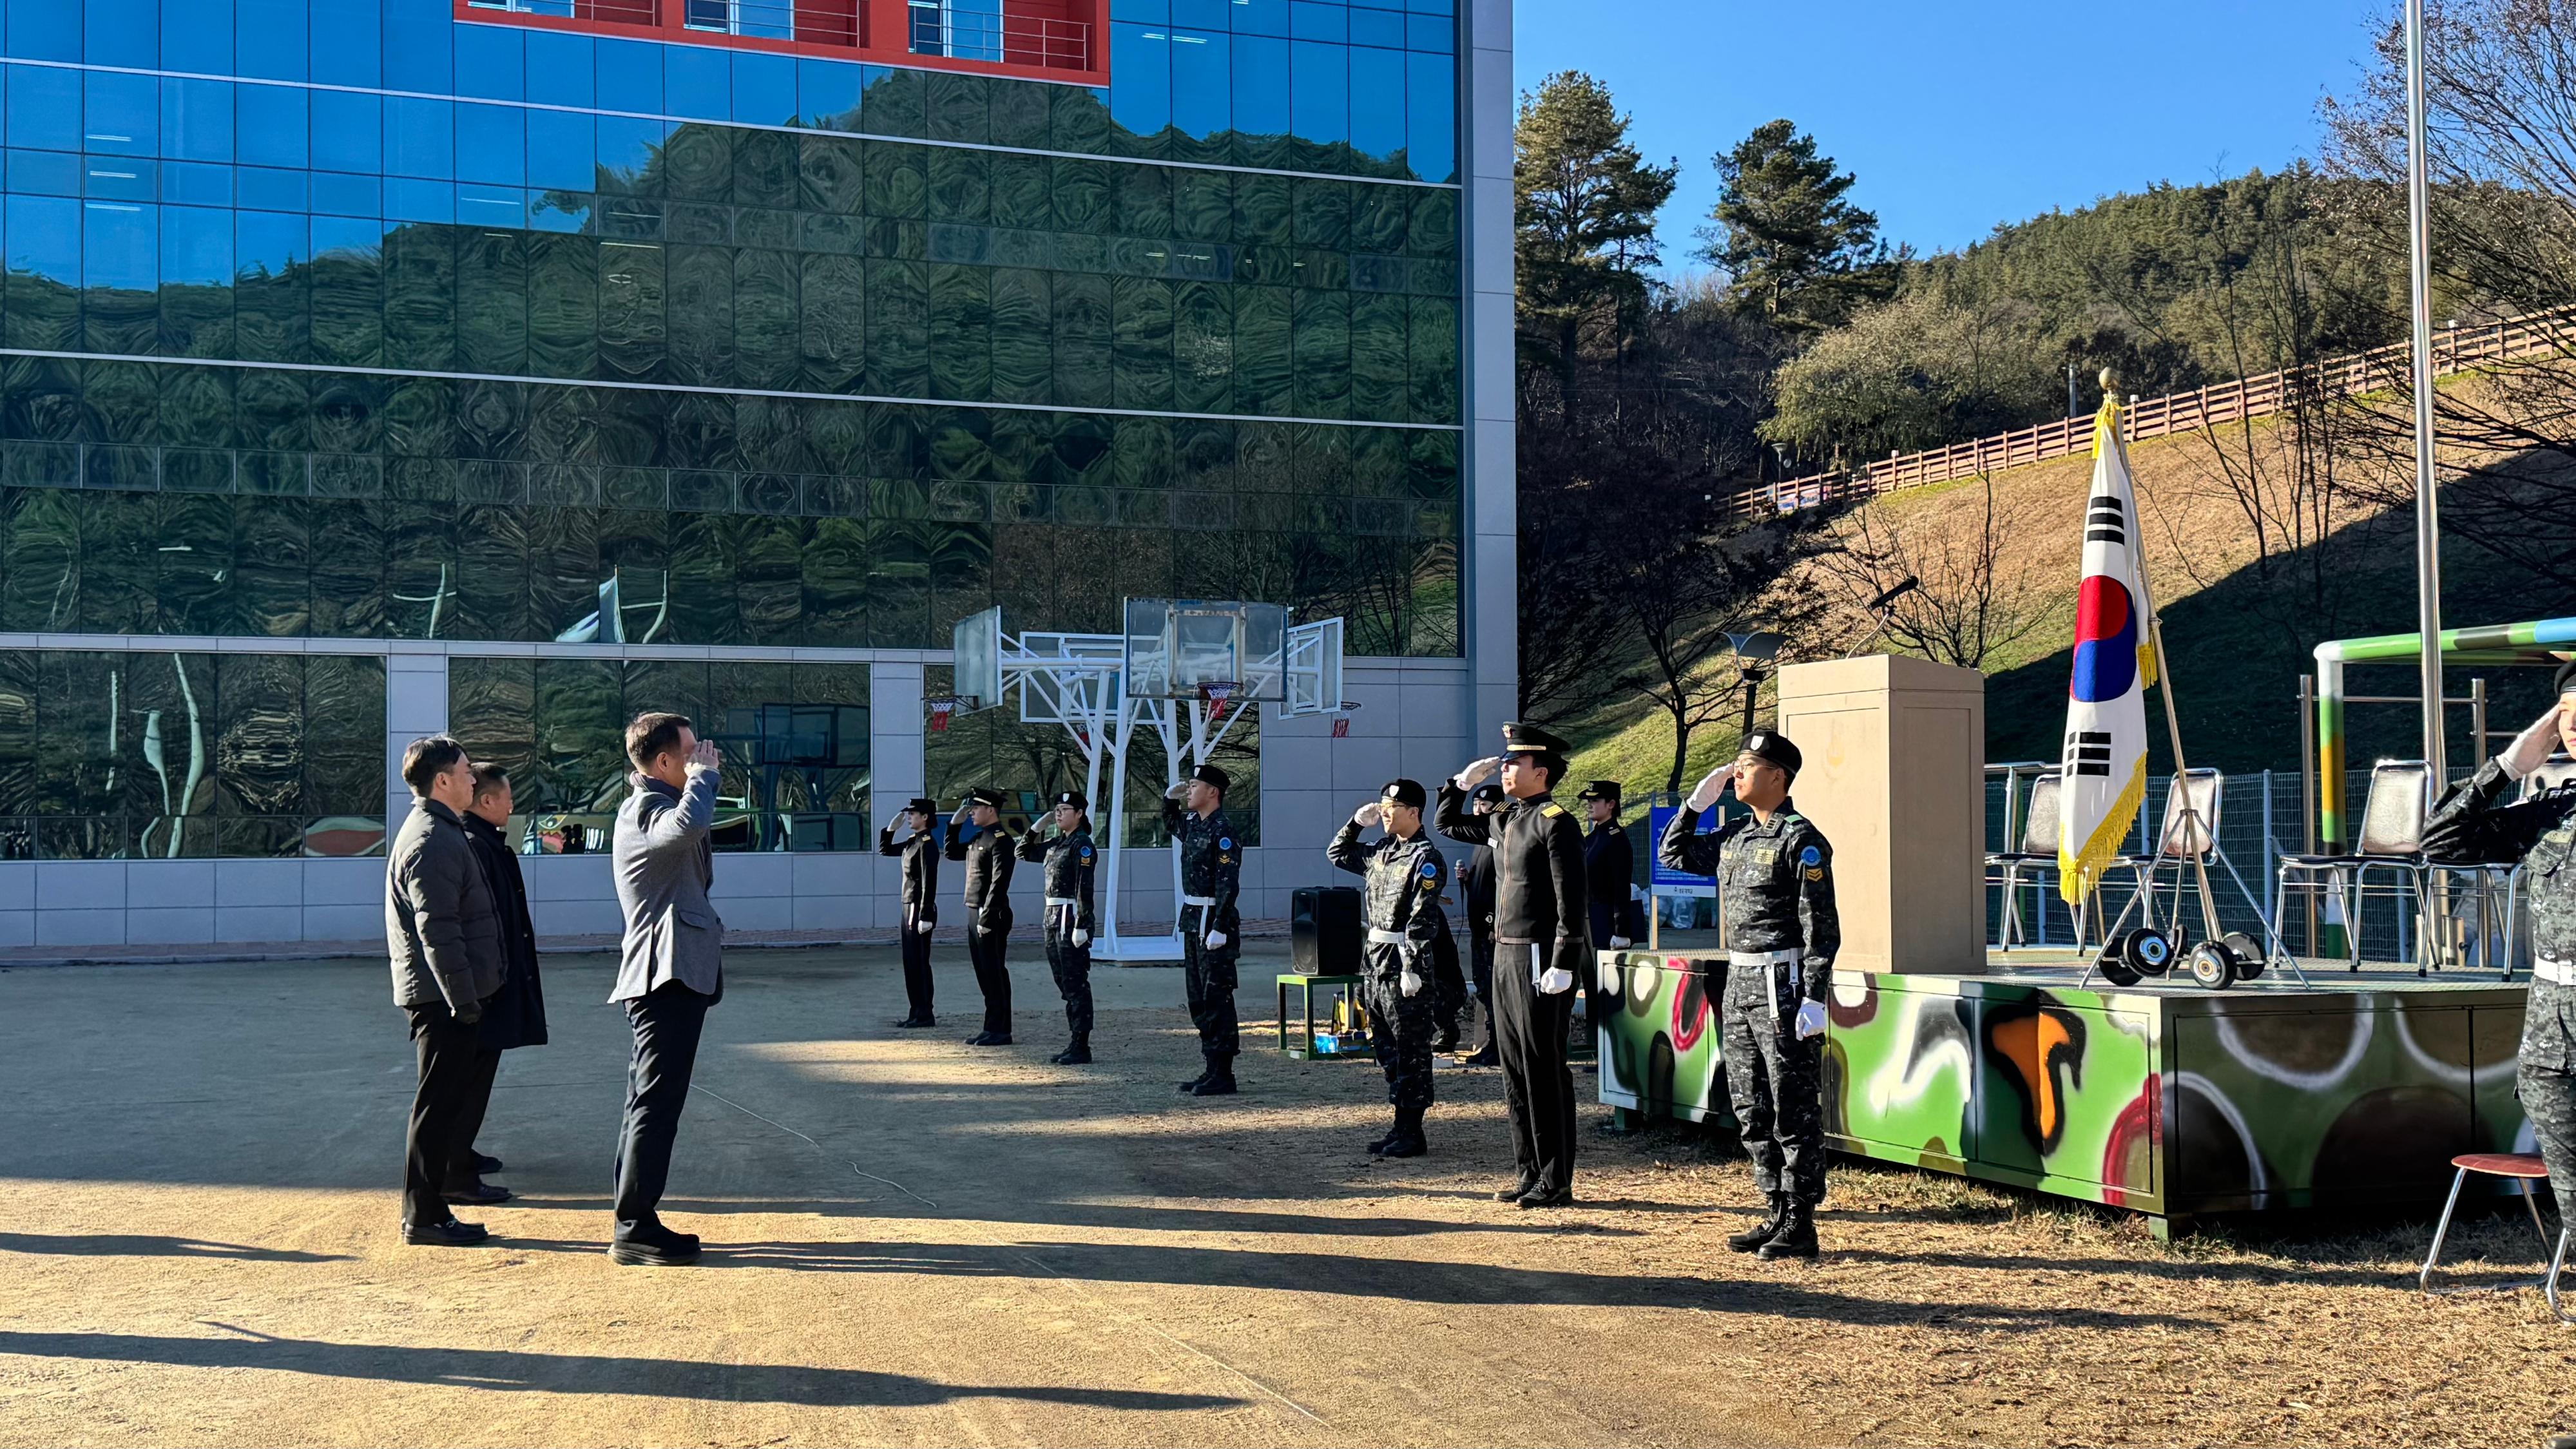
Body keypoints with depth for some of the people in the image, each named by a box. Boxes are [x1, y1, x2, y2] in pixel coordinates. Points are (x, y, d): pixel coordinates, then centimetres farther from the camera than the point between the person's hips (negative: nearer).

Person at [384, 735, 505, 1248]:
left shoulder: (439, 832, 17)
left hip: (440, 995, 10)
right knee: (439, 1104, -4)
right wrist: (463, 999, -20)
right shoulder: (433, 841, -17)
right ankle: (424, 1216, 2)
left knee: (448, 1102, 14)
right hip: (441, 994, -10)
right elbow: (437, 931, -22)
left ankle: (427, 1210, 20)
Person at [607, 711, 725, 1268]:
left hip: (673, 976, 11)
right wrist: (705, 776, -21)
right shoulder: (645, 809, -14)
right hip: (667, 975, -11)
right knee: (657, 1103, -8)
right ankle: (635, 1228, -5)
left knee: (650, 1102, 13)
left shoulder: (653, 806, 19)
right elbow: (687, 826, -37)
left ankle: (632, 1221, 19)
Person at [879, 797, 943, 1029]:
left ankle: (925, 1015, -1)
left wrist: (925, 917, -23)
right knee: (911, 962, 11)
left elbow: (929, 883, -20)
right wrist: (891, 828, 12)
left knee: (919, 962, -5)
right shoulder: (912, 842, 13)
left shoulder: (927, 844, -15)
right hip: (909, 908, 9)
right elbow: (884, 850, 27)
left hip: (919, 910, -9)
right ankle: (916, 1012, 16)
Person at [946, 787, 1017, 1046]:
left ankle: (1000, 1031, 1)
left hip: (991, 917, -10)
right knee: (984, 973, 12)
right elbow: (952, 853, 29)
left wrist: (986, 918, -22)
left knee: (995, 974, -4)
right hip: (975, 914, 10)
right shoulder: (979, 838, 15)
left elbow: (999, 882, -20)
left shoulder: (1000, 840, -14)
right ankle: (992, 1028, 18)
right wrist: (954, 825, 16)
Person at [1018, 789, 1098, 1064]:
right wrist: (1036, 827, 12)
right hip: (1053, 918, 9)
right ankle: (1075, 1044, 18)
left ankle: (1081, 1047, -1)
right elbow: (1024, 852, 26)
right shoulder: (1056, 844, 15)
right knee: (1065, 985, 12)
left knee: (1076, 985, -5)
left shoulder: (1081, 844, -12)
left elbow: (1084, 887, -18)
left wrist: (1081, 926, -22)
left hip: (1071, 918, -9)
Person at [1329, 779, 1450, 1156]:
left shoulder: (1424, 856, -12)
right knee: (1386, 1047, 13)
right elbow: (1337, 854, 27)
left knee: (1411, 1051, -1)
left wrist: (1412, 969, -22)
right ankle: (1401, 1126, 21)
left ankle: (1412, 1133, 4)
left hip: (1402, 961, -9)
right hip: (1374, 959, 9)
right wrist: (1357, 823, 13)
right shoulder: (1381, 850, 12)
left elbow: (1422, 919, -18)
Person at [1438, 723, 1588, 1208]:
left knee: (1545, 1071, -3)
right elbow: (1448, 824, 29)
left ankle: (1556, 1181, 4)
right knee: (1515, 1069, 12)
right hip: (1506, 957, 9)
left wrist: (1563, 966, -21)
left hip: (1540, 961, -9)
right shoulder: (1503, 822, 13)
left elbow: (1572, 900, -17)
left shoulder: (1556, 823, -12)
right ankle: (1531, 1173, 20)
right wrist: (1464, 781, 15)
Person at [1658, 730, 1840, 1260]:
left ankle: (1801, 1225, 5)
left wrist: (1814, 999, -19)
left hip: (1783, 985, -9)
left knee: (1793, 1112, -2)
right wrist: (1698, 799, 13)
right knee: (1751, 1111, 12)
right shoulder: (1734, 835, 12)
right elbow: (1673, 853, 24)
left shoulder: (1800, 839, -11)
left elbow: (1821, 926, -14)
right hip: (1739, 983, 9)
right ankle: (1779, 1212, 22)